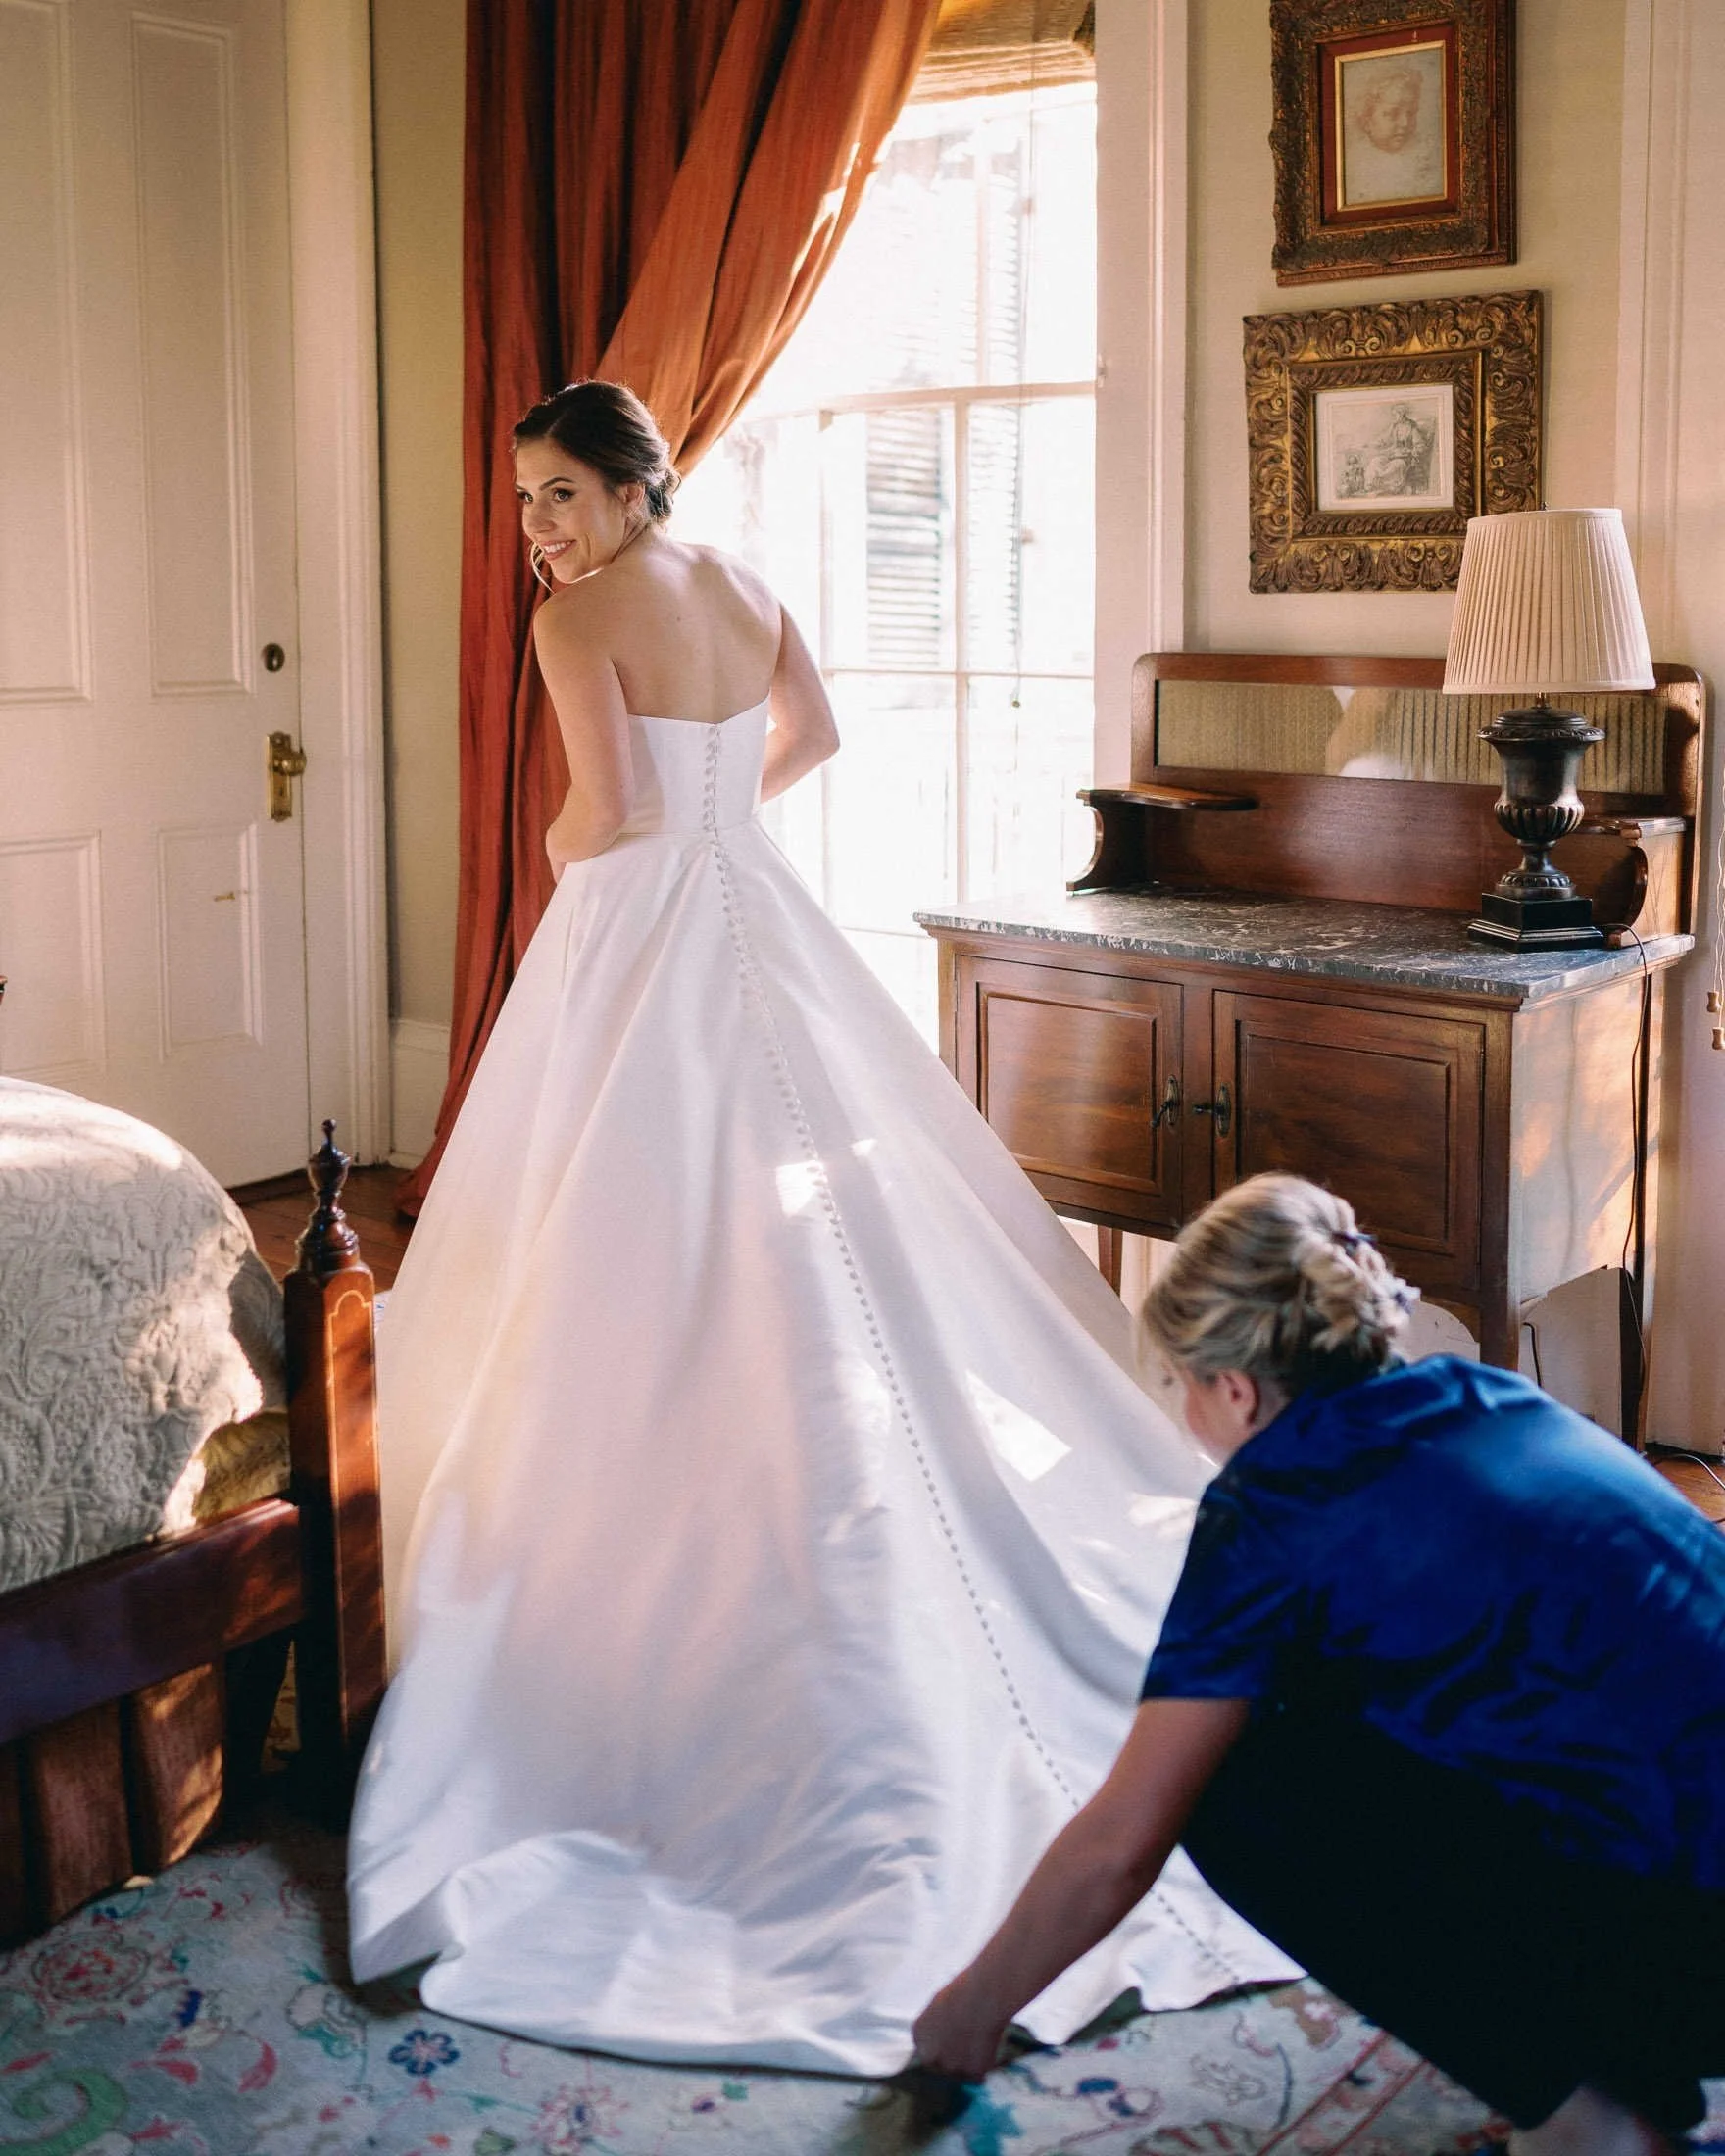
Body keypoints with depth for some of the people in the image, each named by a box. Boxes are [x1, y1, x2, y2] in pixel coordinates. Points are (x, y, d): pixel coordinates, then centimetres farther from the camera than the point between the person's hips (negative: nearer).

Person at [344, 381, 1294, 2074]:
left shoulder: (578, 618, -12)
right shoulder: (743, 590, 10)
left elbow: (611, 807, -21)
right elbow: (809, 734, 25)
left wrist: (564, 850, 0)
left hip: (639, 943, -7)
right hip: (757, 926, 7)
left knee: (648, 1256, -1)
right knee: (825, 1232, 11)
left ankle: (649, 1560, 4)